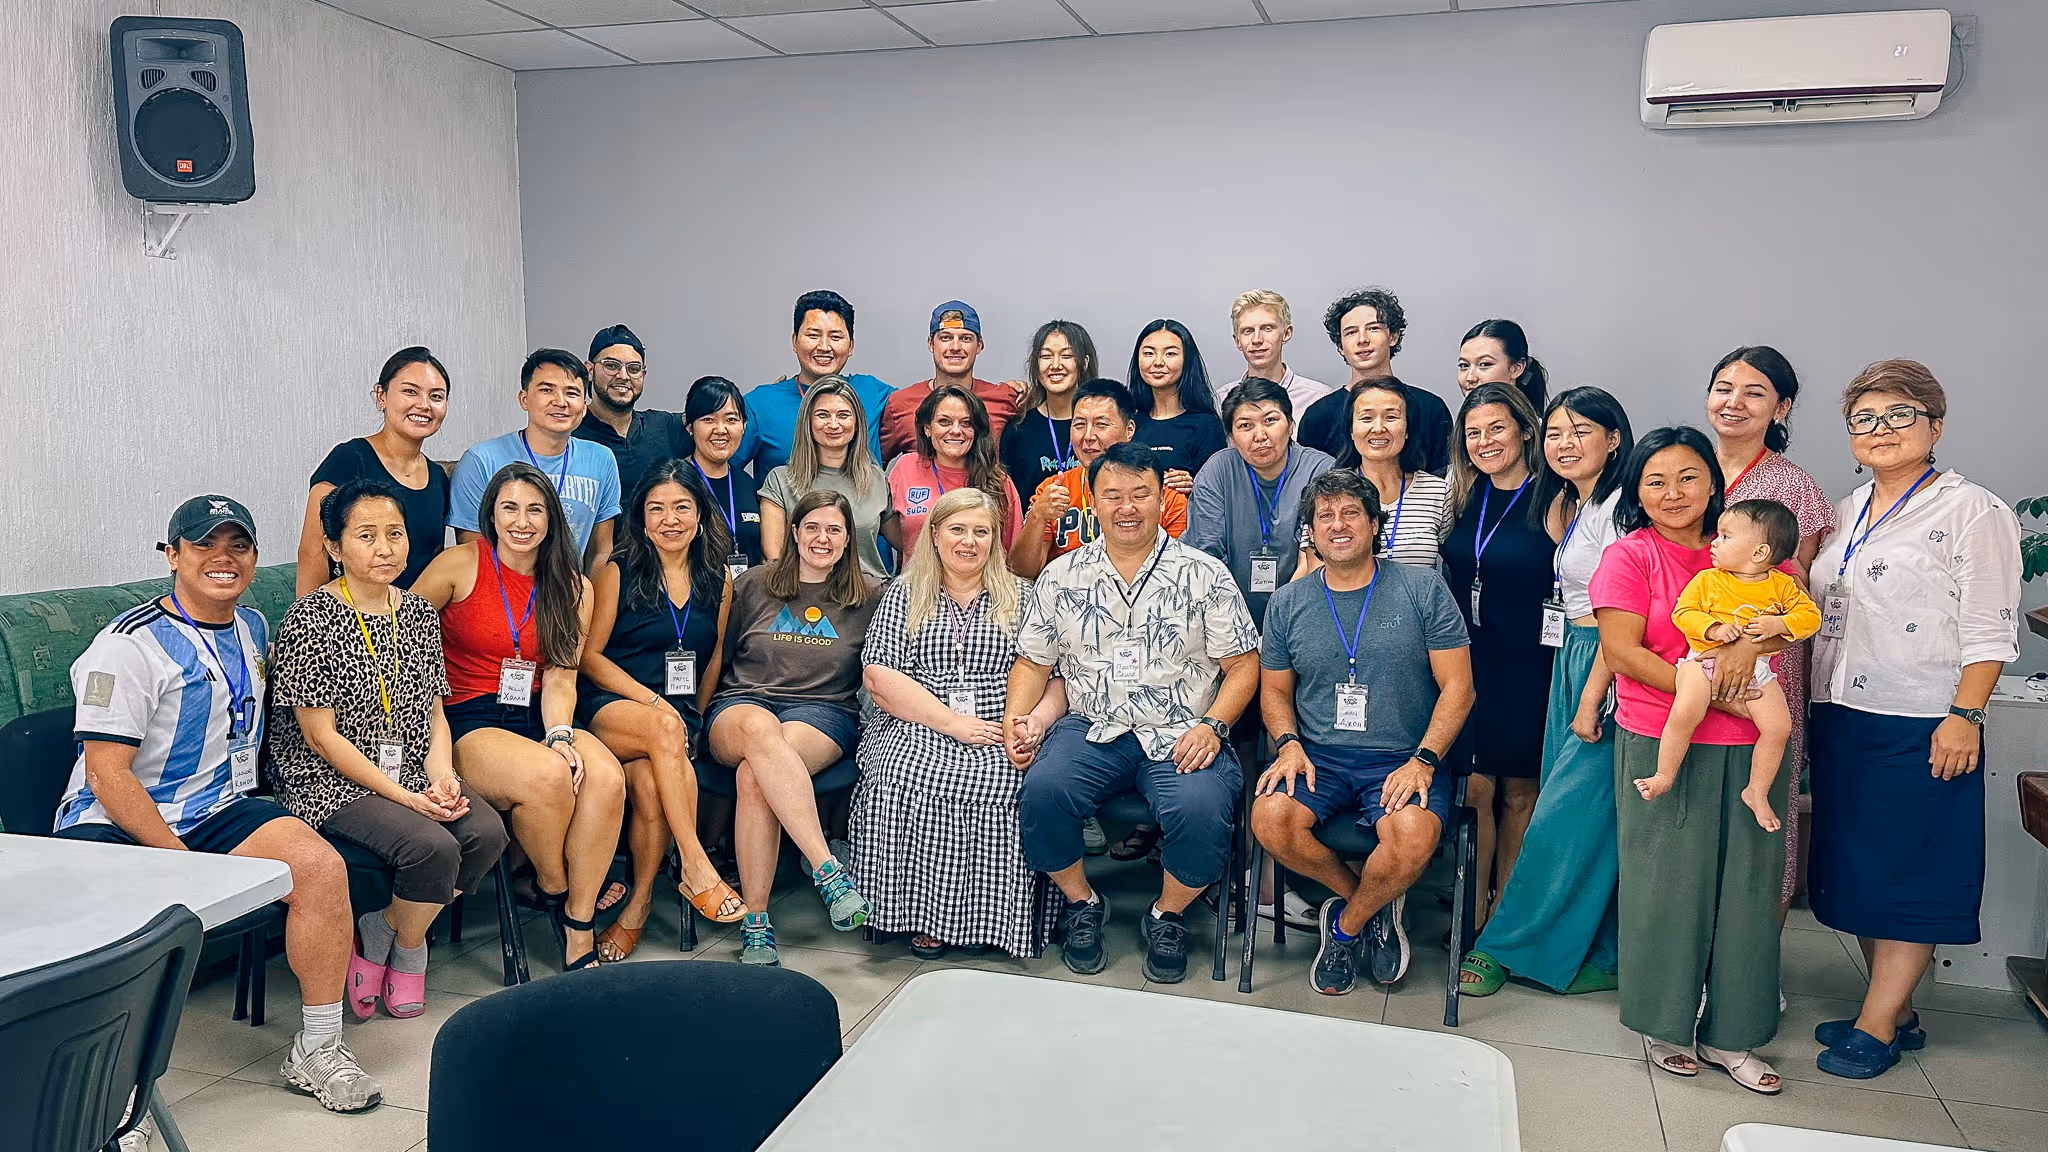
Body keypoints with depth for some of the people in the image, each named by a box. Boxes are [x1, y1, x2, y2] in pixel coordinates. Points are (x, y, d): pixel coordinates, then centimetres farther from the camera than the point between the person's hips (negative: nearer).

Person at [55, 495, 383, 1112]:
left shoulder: (252, 629, 13)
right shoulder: (130, 644, -10)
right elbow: (108, 775, -15)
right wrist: (182, 860, -18)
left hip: (220, 812, 5)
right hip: (116, 824, -5)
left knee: (322, 866, -21)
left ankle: (318, 1049, -8)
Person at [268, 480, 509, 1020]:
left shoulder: (418, 613, 10)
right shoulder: (311, 619, -9)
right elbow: (320, 736, -12)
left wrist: (442, 779, -7)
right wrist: (405, 797, -17)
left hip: (412, 776, 6)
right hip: (331, 784, -6)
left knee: (487, 831, -21)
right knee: (433, 847, -29)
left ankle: (386, 933, 3)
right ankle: (404, 944, 4)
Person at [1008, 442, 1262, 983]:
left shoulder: (1204, 573, 4)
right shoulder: (1062, 576, 10)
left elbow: (1243, 663, 4)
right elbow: (1033, 661, 15)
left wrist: (1212, 725, -12)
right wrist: (1015, 719, -3)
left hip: (1180, 736, -1)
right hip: (1091, 729, 2)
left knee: (1203, 809, -32)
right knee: (1042, 792, -29)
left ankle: (1167, 916, 1)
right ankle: (1081, 903, 2)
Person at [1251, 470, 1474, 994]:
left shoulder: (1423, 589, 2)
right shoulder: (1287, 603, 10)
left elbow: (1457, 686, 0)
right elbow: (1275, 690, 16)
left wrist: (1423, 760, -12)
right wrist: (1288, 744, -4)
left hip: (1402, 757, -2)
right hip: (1318, 756, 2)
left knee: (1413, 836, -32)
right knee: (1270, 819, -27)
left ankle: (1345, 925, 1)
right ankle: (1371, 903, 1)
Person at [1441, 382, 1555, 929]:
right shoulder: (1465, 497, 8)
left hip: (1526, 666, -4)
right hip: (1465, 658, 4)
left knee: (1519, 790, 8)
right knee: (1474, 786, 3)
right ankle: (1473, 916, 14)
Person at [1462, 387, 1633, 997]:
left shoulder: (1619, 507, -13)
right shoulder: (1573, 504, 16)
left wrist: (1590, 701, -18)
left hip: (1603, 670, -10)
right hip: (1571, 662, 10)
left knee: (1561, 815, -4)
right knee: (1583, 815, 10)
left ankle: (1506, 946, 5)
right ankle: (1597, 955, 18)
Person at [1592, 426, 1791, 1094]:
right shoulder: (1630, 556, -2)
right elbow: (1624, 653, -10)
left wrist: (1750, 644, -18)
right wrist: (1711, 693, -16)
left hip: (1750, 745, 4)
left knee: (1745, 883, 7)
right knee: (1668, 882, 3)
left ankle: (1730, 1035, 19)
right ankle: (1665, 1025, 19)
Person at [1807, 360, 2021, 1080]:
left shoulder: (1971, 511, -6)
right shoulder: (1846, 512, 15)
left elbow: (1989, 629, -11)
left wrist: (1964, 715, -17)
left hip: (1921, 724, -7)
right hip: (1840, 718, 7)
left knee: (1906, 871, 0)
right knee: (1854, 864, 12)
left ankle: (1877, 1029, 8)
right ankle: (1896, 1012, 25)